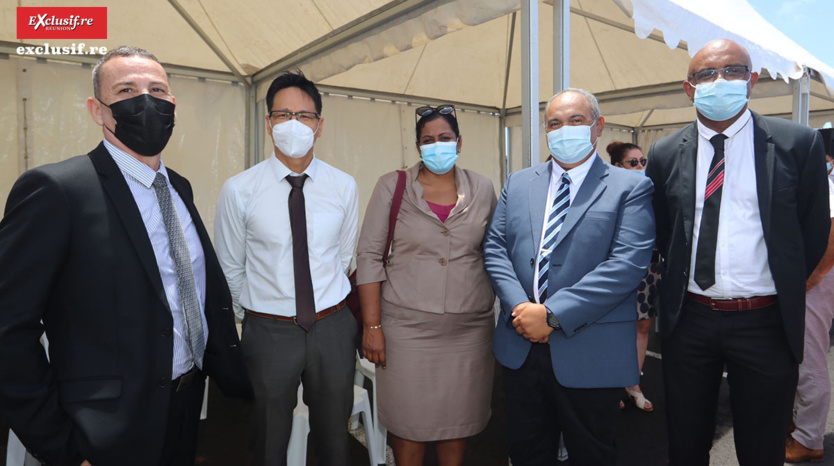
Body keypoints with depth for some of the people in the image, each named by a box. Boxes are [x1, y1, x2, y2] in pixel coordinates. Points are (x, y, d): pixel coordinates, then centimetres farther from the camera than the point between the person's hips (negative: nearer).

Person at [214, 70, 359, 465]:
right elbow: (230, 269, 3)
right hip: (268, 333, -1)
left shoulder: (344, 187, -3)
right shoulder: (239, 190, -8)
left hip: (332, 329, 1)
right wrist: (258, 312, 11)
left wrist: (325, 301, 9)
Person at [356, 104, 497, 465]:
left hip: (469, 327, 2)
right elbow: (368, 255, -2)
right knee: (409, 422, 6)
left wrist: (500, 310, 7)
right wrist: (372, 325, -7)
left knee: (458, 420, 12)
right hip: (408, 326, -2)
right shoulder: (392, 186, -1)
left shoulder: (482, 189, 5)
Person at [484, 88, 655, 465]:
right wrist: (519, 307, -12)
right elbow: (495, 248, 5)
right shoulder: (518, 184, 10)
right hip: (521, 347, 4)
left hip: (591, 355, -3)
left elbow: (628, 264, -15)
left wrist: (553, 314, -19)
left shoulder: (631, 188, -4)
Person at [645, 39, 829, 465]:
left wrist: (783, 291, 5)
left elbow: (813, 232, 3)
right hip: (688, 318, 2)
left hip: (765, 323, -1)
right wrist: (681, 283, 5)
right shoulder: (665, 154, 1)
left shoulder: (797, 144, -4)